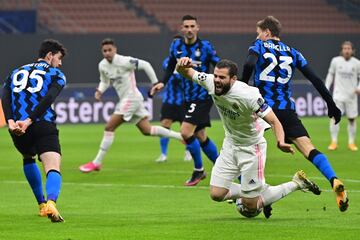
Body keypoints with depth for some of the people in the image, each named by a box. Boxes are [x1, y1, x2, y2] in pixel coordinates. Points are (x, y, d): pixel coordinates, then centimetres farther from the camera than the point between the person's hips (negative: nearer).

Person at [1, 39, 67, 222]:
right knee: (53, 169, -13)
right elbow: (48, 98, -9)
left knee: (28, 158, 33)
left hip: (17, 129, 5)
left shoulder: (16, 73, 24)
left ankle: (41, 204, 37)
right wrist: (29, 121, -16)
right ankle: (51, 203, -42)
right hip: (44, 126, -5)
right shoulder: (56, 75, 11)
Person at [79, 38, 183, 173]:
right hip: (124, 99, 9)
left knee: (109, 128, -11)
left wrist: (155, 83, -10)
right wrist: (99, 91, -2)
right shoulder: (102, 66, 4)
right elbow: (105, 81, 20)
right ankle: (181, 136, 25)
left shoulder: (124, 61, -18)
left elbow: (145, 65, -13)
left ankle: (97, 163, -5)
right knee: (147, 130, 13)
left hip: (131, 98, -9)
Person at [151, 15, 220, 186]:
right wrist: (162, 83, 2)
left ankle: (198, 170, 1)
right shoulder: (176, 46, 3)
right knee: (200, 137, 12)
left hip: (202, 97, -6)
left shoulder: (205, 46, -11)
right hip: (188, 98, 6)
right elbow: (171, 67, 16)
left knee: (186, 132, -17)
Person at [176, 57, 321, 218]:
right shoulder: (210, 82, -16)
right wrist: (182, 64, -29)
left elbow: (274, 121, -29)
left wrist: (280, 142, -49)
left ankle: (297, 183, 19)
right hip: (230, 144, 6)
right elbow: (185, 72, -3)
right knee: (217, 194, -3)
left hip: (251, 148, -6)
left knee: (250, 207, 0)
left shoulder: (248, 95, -31)